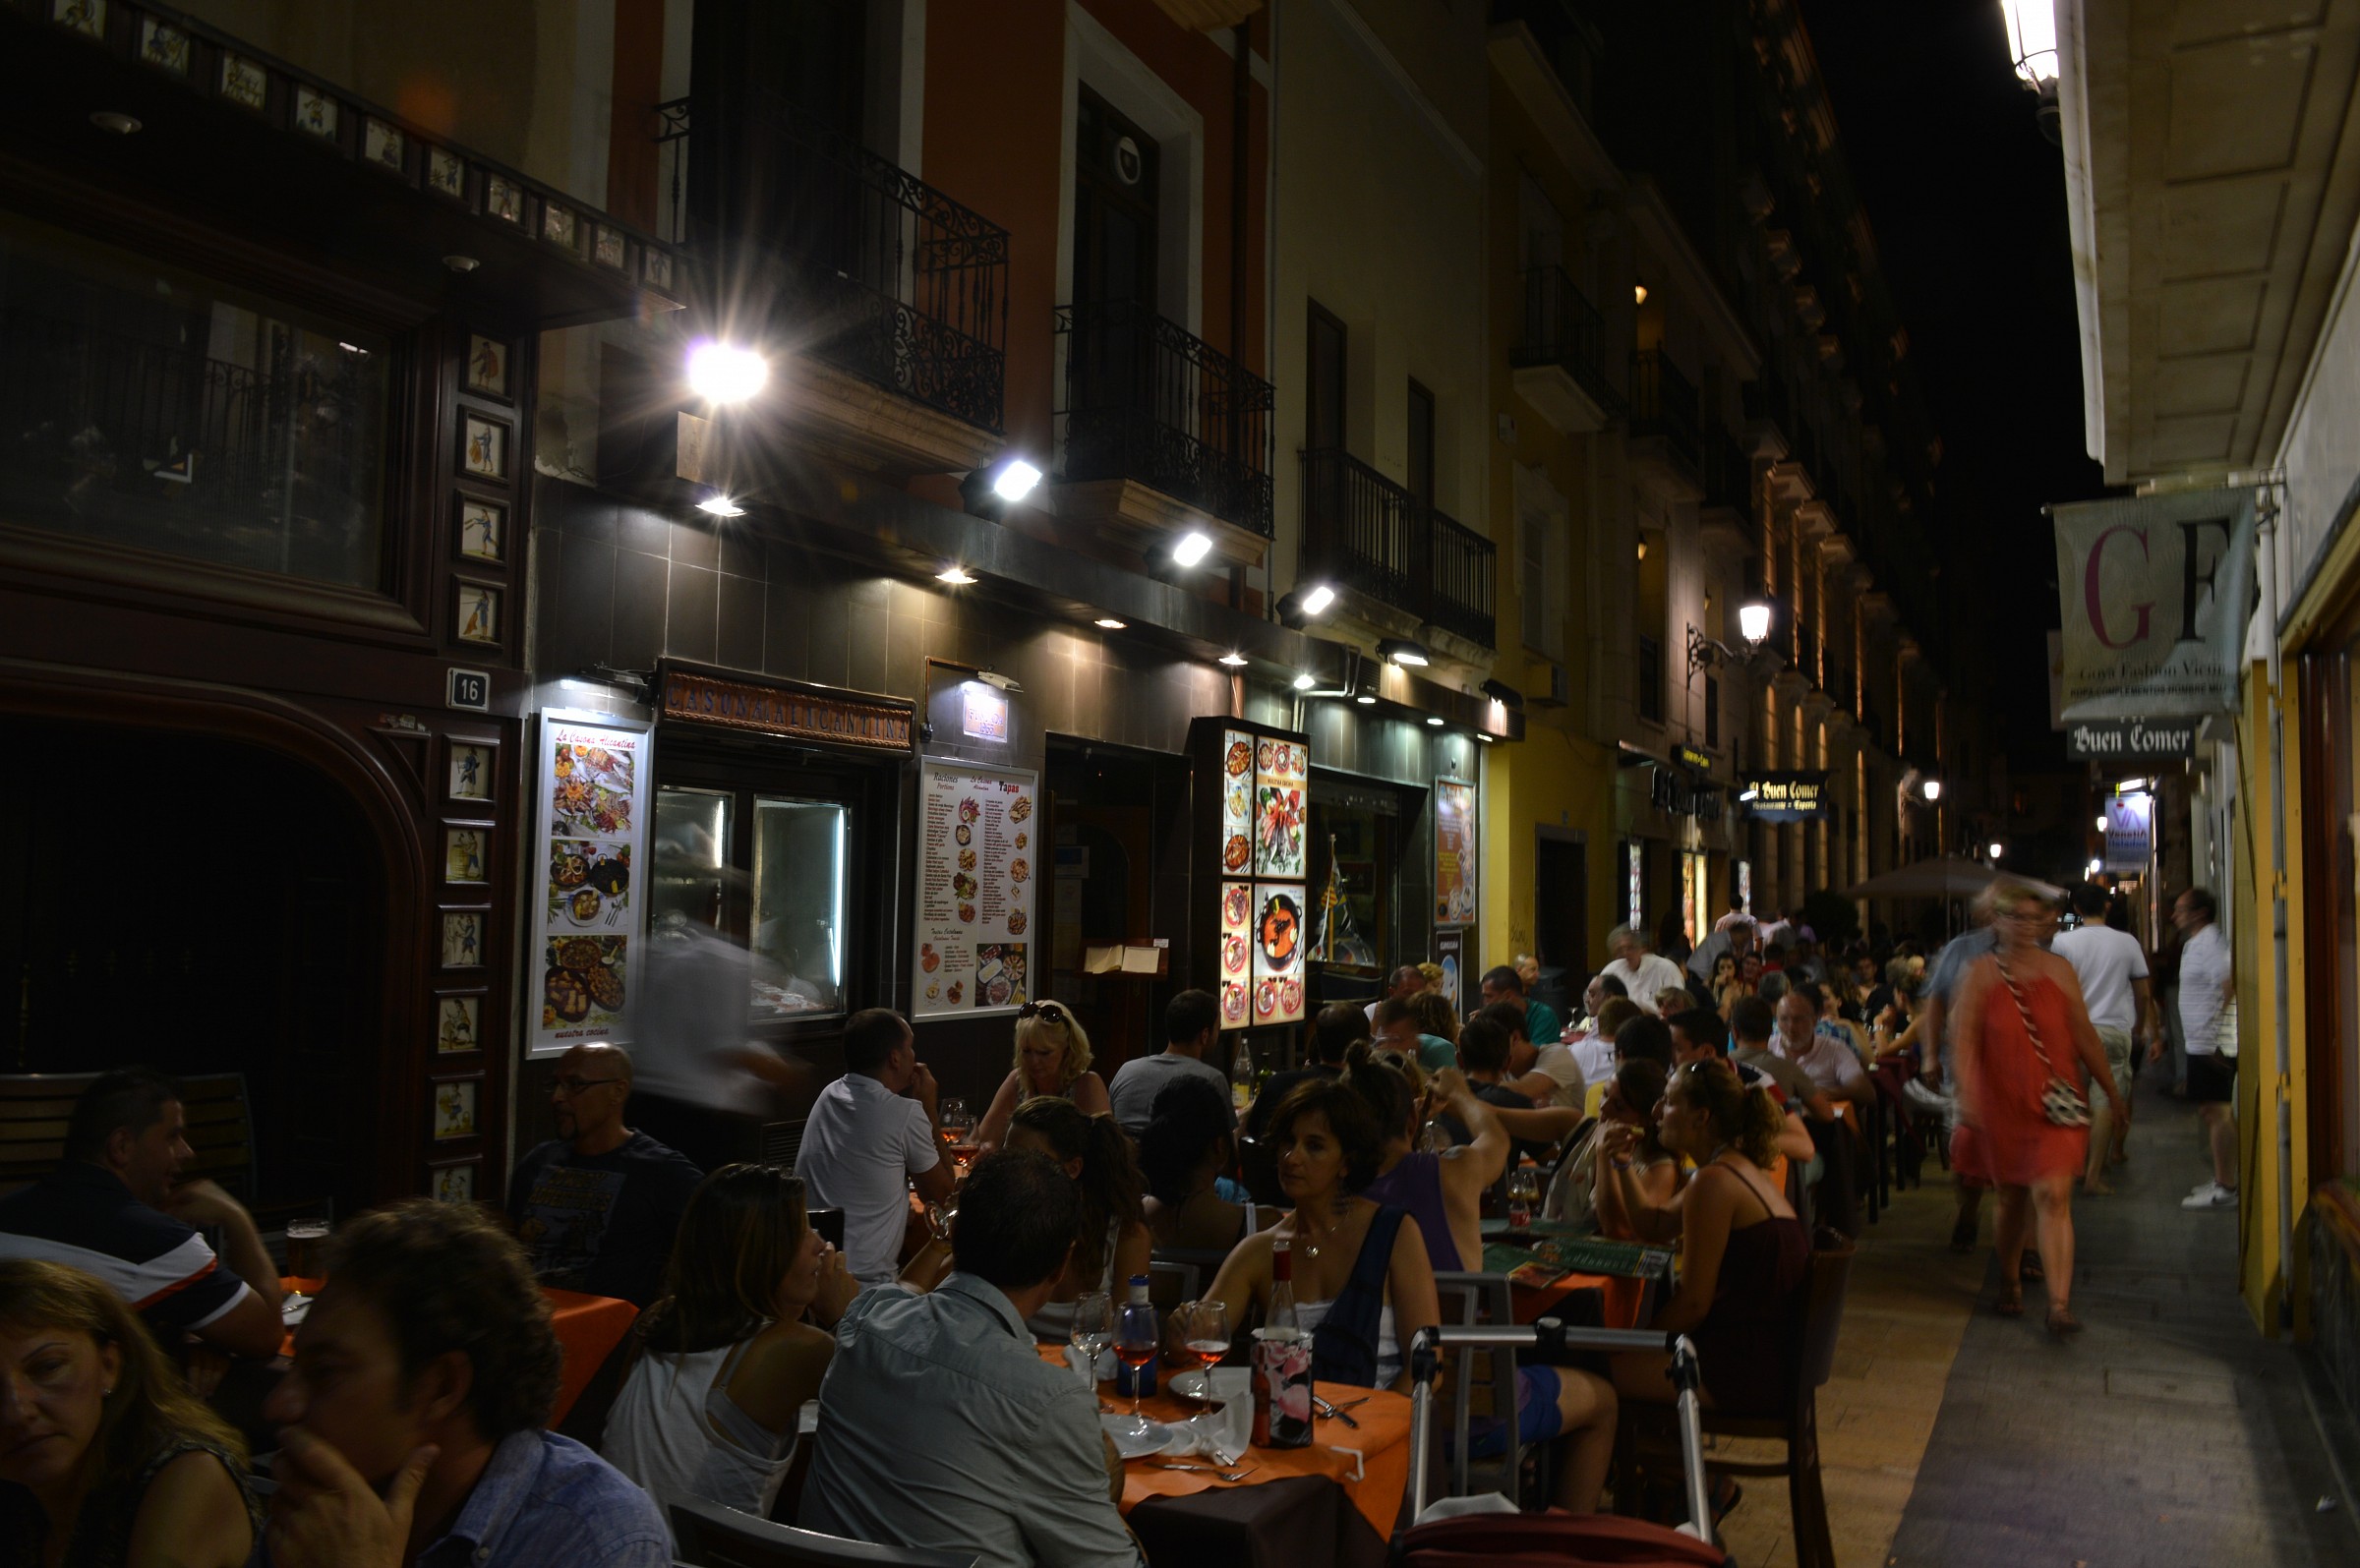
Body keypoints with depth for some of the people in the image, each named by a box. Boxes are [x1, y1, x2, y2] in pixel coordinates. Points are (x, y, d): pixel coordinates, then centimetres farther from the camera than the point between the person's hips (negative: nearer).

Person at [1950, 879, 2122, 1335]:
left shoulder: (2058, 970, 3)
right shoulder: (1980, 975, -2)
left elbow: (2084, 1037, 10)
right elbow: (1966, 1043, -8)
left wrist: (2112, 1088, 14)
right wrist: (1968, 1096, -21)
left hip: (2055, 1102, 0)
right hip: (2003, 1103, 0)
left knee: (2053, 1196, -11)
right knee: (2011, 1197, 12)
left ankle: (2060, 1304, -10)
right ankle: (2010, 1284, 34)